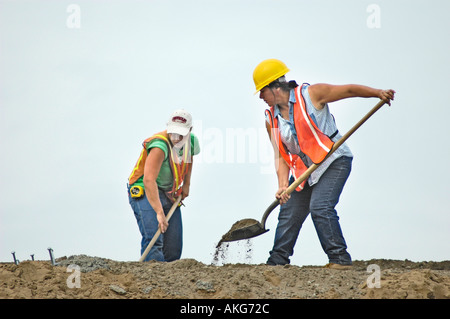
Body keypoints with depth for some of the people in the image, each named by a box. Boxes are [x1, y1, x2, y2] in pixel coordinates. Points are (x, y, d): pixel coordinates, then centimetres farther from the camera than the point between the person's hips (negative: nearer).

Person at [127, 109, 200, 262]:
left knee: (174, 247, 0)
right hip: (144, 193, -7)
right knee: (154, 240, -25)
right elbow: (149, 180, -37)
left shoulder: (191, 141, -3)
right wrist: (159, 213, -42)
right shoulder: (160, 146, -28)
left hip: (170, 196, 7)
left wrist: (186, 184, 19)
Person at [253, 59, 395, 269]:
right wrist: (283, 185, -12)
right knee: (288, 213, 4)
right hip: (303, 169, 6)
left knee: (320, 208, -22)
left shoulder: (311, 94, -11)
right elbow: (281, 155, 1)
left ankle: (340, 259, -16)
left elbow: (349, 90, -4)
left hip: (333, 162, -6)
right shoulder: (272, 119, 4)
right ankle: (276, 262, 17)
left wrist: (378, 93, -15)